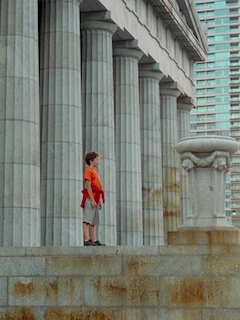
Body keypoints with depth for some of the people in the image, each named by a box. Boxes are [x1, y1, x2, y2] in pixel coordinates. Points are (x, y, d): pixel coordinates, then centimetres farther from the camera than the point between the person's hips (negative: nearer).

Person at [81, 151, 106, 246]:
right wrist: (92, 200, -18)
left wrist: (100, 201, 19)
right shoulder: (88, 171, -5)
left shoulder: (95, 172, 23)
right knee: (87, 220, -13)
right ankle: (87, 240, -18)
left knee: (94, 221, 8)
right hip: (90, 199, -10)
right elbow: (88, 186, -13)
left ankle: (94, 240, 8)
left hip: (95, 200, 10)